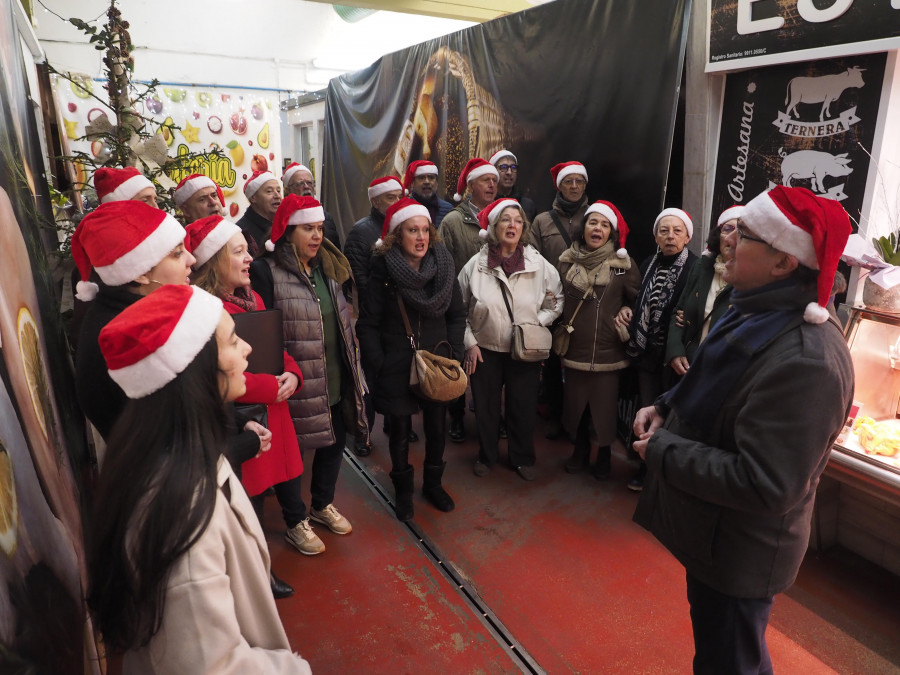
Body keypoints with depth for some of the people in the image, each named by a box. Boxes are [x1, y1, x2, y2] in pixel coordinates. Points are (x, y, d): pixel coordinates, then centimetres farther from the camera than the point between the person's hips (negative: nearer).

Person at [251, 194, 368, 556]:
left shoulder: (328, 268, 8)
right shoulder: (266, 272, -15)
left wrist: (353, 370, 14)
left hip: (335, 381, 7)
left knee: (334, 442, 20)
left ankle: (323, 505, 45)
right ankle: (295, 523, 34)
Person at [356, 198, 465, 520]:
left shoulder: (444, 266, -3)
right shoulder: (382, 273, -13)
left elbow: (457, 315, 5)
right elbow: (367, 325, -9)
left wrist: (453, 354, -3)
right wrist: (379, 366, -13)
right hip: (397, 368, -3)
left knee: (436, 428, 15)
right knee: (400, 433, 12)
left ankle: (433, 483, 40)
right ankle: (403, 490, 36)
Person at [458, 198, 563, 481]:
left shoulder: (538, 264, -7)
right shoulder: (476, 265, -8)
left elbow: (556, 302, 4)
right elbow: (460, 308, 1)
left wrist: (535, 325, -9)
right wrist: (470, 343, -3)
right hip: (484, 351, 0)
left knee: (523, 408, 13)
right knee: (486, 408, 14)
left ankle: (523, 459, 36)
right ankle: (486, 456, 37)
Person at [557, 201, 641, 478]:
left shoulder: (624, 264, -4)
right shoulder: (567, 261, 2)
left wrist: (626, 317, -6)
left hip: (608, 350, -2)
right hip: (574, 348, 2)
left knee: (605, 406, 7)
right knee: (576, 403, 12)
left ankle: (605, 455, 30)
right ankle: (580, 450, 34)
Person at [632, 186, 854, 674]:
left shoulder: (805, 358, -33)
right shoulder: (757, 312, -2)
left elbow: (763, 486, -32)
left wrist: (662, 449, -23)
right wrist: (666, 408, -2)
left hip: (739, 552, -8)